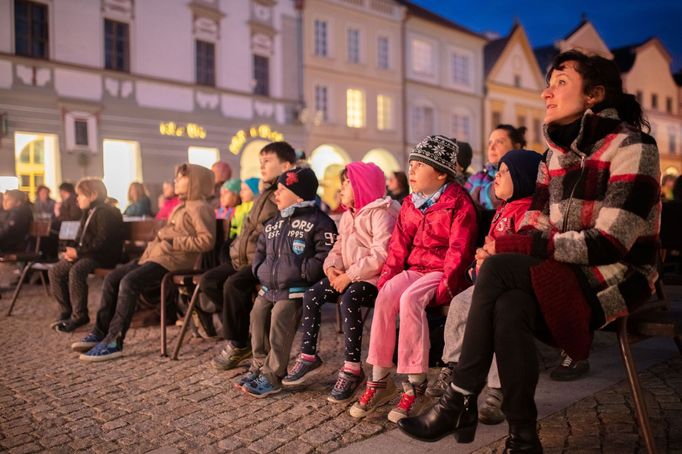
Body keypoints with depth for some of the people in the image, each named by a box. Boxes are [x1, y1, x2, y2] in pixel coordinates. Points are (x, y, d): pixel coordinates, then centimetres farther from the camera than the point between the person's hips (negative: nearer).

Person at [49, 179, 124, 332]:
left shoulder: (105, 213, -13)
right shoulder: (87, 213, 18)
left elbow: (102, 242, -22)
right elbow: (80, 238, 22)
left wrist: (78, 252, -21)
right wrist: (72, 251, 1)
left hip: (103, 256, -10)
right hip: (86, 254, 10)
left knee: (76, 270, -33)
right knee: (55, 271, -3)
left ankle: (79, 315, -21)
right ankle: (66, 311, 5)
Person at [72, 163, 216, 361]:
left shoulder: (199, 208, -6)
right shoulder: (181, 207, 25)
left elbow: (207, 240, -18)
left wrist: (174, 242, -18)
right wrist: (155, 242, 9)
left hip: (173, 260, -10)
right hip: (156, 255, 10)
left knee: (129, 282, -27)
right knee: (112, 278, 3)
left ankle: (114, 342, -23)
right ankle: (100, 333, 6)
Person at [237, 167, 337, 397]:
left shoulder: (318, 221, -5)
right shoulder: (272, 224, 19)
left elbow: (325, 256, -15)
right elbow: (260, 252, 27)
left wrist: (301, 272, -20)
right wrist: (260, 270, 9)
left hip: (295, 290, -8)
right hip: (269, 288, 8)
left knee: (280, 317, -24)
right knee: (258, 313, -6)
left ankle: (272, 376, -15)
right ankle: (259, 365, 12)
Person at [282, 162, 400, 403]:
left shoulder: (381, 212, -11)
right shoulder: (348, 215, 18)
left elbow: (380, 255, -22)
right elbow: (338, 248, 17)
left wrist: (349, 276, -21)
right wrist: (331, 266, -6)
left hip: (373, 277, -9)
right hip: (348, 277, 9)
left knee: (349, 299, -35)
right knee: (312, 294, -8)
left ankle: (352, 368, -26)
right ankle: (308, 355, 2)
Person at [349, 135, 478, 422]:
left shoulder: (459, 203, -7)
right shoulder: (411, 204, 14)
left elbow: (459, 251, -14)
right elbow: (398, 245, 10)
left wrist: (444, 287, -23)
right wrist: (387, 277, -4)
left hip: (441, 272, -6)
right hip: (414, 268, 6)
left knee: (410, 299, -33)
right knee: (385, 295, -24)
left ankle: (415, 385, -24)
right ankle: (379, 380, -18)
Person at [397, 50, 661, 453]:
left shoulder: (630, 146, -11)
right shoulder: (556, 152, 12)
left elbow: (608, 243, -21)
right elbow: (537, 228, 7)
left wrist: (508, 249, -21)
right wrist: (505, 249, -17)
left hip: (616, 279, -5)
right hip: (565, 276, 5)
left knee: (497, 270, -28)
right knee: (508, 309, -31)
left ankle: (460, 402, -16)